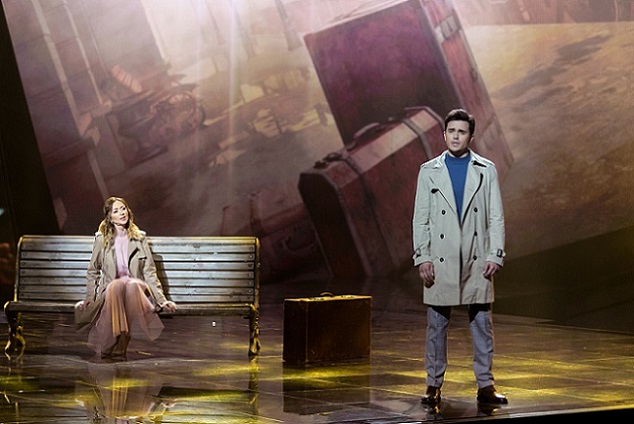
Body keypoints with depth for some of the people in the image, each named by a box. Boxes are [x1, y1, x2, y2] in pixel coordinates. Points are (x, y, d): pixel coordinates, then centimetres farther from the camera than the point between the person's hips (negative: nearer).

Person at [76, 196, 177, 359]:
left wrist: (162, 299, -2)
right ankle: (109, 344, -36)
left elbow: (149, 272, 7)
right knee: (117, 285, -37)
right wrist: (89, 299, 8)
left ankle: (123, 343, -39)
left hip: (136, 289, 1)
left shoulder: (140, 238, 10)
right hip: (110, 291, -1)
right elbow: (93, 271, 16)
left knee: (132, 284, -36)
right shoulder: (101, 239, 8)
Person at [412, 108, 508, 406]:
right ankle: (434, 386, 11)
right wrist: (422, 258, -5)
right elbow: (420, 219, 4)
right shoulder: (429, 171, 6)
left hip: (477, 260, 0)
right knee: (437, 325, 4)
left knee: (482, 325, 2)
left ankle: (485, 386, 8)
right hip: (440, 261, 0)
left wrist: (495, 255, -5)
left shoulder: (486, 170, 7)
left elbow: (496, 218, 4)